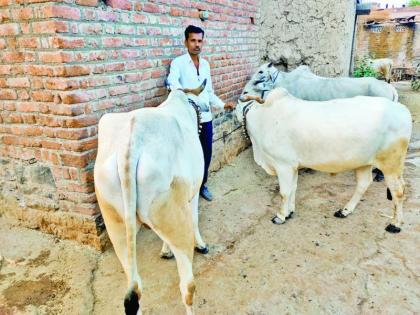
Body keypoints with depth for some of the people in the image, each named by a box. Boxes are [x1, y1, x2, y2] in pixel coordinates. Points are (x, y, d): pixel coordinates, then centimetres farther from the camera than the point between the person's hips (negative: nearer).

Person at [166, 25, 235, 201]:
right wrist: (182, 90, -46)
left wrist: (222, 105, 10)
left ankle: (202, 185, 31)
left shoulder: (205, 64, 14)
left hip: (206, 116, 6)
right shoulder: (178, 62, -5)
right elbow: (172, 80, -26)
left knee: (206, 153, 12)